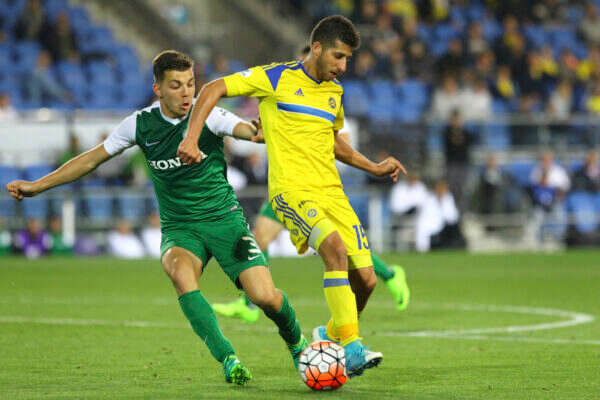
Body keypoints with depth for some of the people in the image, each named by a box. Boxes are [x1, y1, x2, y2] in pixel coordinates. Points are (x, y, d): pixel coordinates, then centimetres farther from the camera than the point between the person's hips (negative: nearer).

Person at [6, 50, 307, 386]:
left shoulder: (207, 116, -10)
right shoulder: (142, 124, -2)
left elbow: (248, 130, -29)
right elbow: (93, 159, 9)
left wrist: (260, 130, -54)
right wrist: (38, 186, 9)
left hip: (224, 219, -1)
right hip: (179, 228, 1)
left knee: (265, 297, -17)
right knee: (180, 271, -35)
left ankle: (296, 342, 19)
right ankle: (227, 359, -31)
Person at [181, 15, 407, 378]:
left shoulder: (335, 92, 17)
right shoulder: (277, 78, -2)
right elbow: (213, 89, 0)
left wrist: (373, 168, 27)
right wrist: (192, 139, -10)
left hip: (331, 191, 6)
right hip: (291, 188, -6)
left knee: (366, 279, -4)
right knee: (335, 247, -32)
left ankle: (332, 334, 25)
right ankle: (352, 348, -30)